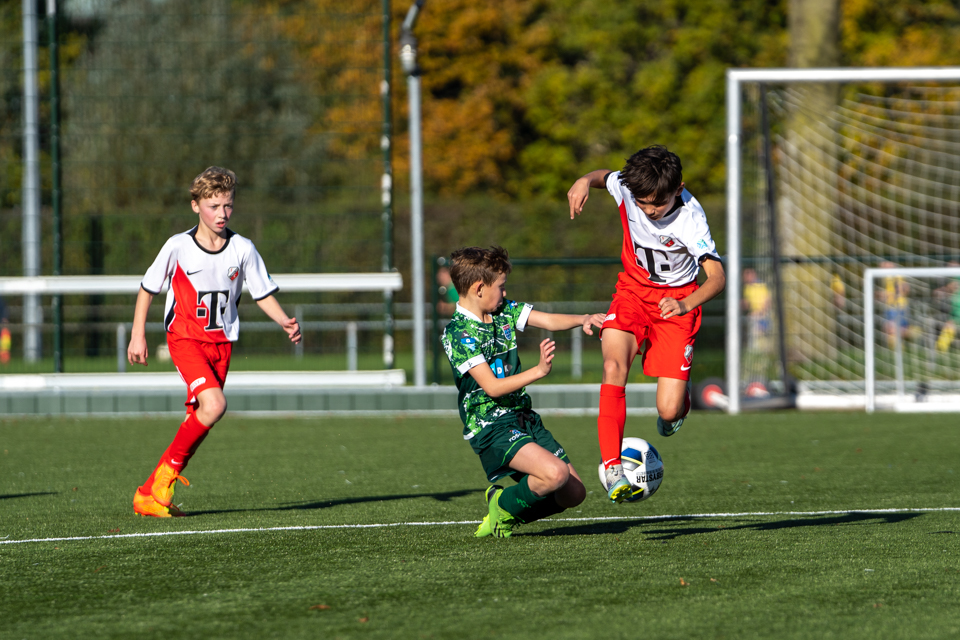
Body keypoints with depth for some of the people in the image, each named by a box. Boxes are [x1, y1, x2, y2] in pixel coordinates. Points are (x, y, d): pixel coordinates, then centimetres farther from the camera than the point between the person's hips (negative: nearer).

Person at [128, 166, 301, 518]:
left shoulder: (243, 249, -2)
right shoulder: (178, 247, -9)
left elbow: (263, 294, 6)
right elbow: (147, 288, 3)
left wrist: (285, 321, -11)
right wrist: (138, 335, 1)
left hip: (221, 340, 4)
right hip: (185, 337, -4)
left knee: (199, 417, 2)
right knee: (214, 404, -25)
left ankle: (150, 494, 12)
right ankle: (168, 470, -7)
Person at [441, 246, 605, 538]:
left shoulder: (503, 310, 9)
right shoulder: (458, 333, -14)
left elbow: (548, 320, 2)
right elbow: (492, 386, -20)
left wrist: (582, 320, -18)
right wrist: (539, 370, -28)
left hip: (524, 417, 8)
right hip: (491, 426, -8)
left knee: (574, 493, 5)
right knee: (555, 473, -28)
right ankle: (502, 509, -2)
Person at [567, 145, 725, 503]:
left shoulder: (689, 217, -27)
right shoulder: (625, 188, -15)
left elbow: (717, 277, -32)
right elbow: (604, 176, 11)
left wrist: (687, 304, -51)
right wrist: (585, 181, -13)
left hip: (676, 301, -3)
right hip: (633, 290, 3)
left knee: (668, 412, -11)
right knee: (614, 367, -28)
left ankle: (680, 394, 30)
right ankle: (612, 469, -28)